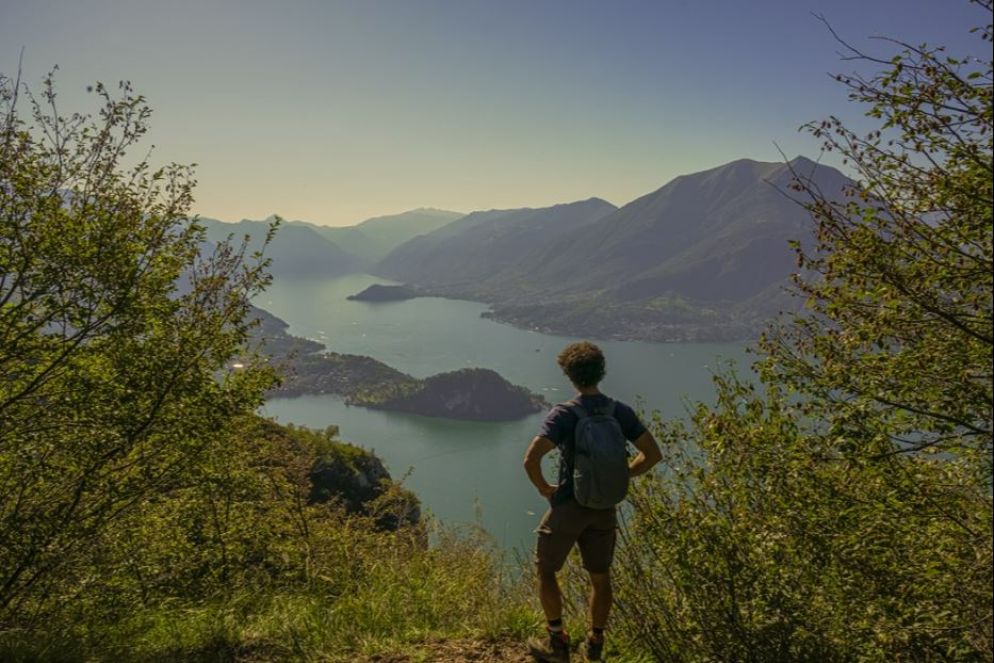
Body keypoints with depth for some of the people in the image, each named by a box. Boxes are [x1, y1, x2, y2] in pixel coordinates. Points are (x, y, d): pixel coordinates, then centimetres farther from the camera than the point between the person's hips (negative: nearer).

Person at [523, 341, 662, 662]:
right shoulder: (621, 412, -4)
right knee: (600, 576, 19)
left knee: (545, 570, 16)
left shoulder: (563, 414, -19)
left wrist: (543, 488, -9)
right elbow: (653, 454, -2)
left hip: (568, 505, -4)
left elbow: (531, 460, -26)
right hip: (605, 507, 5)